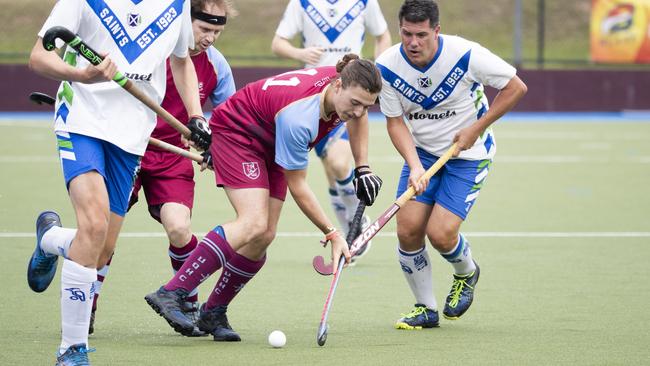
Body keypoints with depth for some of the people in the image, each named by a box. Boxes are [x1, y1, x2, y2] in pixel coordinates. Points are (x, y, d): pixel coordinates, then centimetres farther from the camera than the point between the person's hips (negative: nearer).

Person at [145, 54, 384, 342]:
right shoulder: (298, 117, -38)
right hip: (236, 131, -8)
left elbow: (358, 118, 11)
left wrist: (363, 169, 6)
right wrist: (332, 234, -25)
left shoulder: (348, 85, -18)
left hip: (269, 146, 8)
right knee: (254, 223, -27)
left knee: (264, 237, -3)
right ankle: (171, 294, -33)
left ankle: (212, 314, 6)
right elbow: (297, 187, -27)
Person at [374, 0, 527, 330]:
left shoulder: (465, 55, -24)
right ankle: (425, 309, 11)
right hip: (422, 151, 4)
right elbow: (395, 121, -6)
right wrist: (414, 165, -22)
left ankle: (466, 272, 21)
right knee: (408, 229, -9)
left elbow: (516, 87, -12)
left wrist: (476, 129, -16)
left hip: (468, 154, -3)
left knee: (440, 233, -15)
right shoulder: (387, 67, -15)